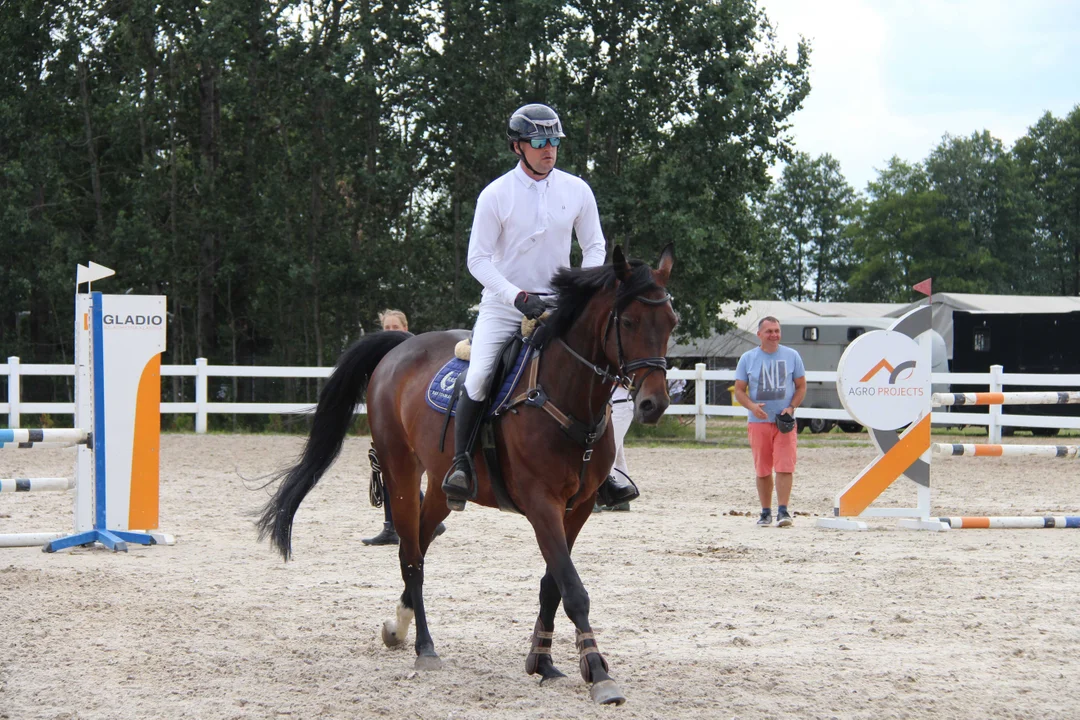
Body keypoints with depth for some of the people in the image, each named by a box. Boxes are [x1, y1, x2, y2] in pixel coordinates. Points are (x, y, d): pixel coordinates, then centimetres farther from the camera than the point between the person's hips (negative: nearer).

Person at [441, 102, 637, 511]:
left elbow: (594, 247, 7)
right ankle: (460, 462, -10)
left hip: (557, 305, 3)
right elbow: (478, 259, -9)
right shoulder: (496, 195, -9)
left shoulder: (577, 191, 0)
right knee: (478, 380, -23)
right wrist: (519, 297, -21)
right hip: (504, 305, -3)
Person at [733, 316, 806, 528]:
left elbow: (801, 386, 9)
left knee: (785, 467, -13)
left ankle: (783, 511, -13)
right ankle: (766, 512, 14)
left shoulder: (791, 356, 6)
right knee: (762, 470, 4)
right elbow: (739, 390, 6)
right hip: (759, 421, 1)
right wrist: (752, 406, -14)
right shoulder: (748, 358, 6)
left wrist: (791, 407, -8)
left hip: (785, 422, -1)